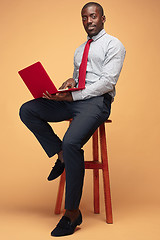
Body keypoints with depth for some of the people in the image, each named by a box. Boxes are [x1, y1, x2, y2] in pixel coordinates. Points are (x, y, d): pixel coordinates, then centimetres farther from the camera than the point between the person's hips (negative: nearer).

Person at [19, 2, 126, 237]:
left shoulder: (113, 45, 3)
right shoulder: (80, 49, 27)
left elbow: (108, 82, -10)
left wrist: (72, 95, -17)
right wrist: (71, 81, 4)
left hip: (96, 101, -8)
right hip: (73, 99, 8)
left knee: (71, 142, -33)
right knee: (27, 110, -10)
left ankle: (72, 212, -21)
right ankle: (61, 155, -3)